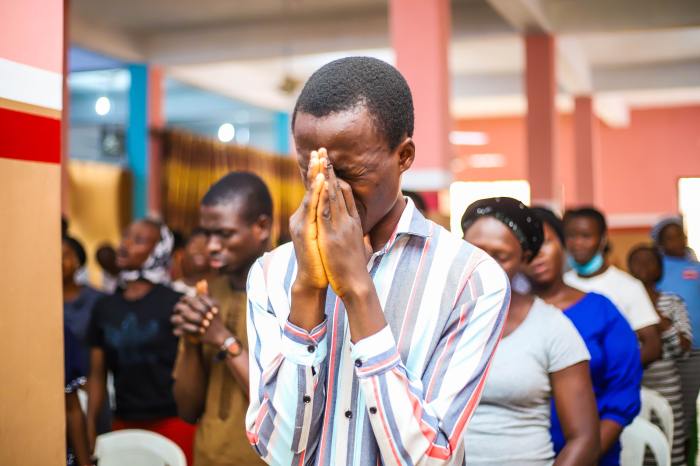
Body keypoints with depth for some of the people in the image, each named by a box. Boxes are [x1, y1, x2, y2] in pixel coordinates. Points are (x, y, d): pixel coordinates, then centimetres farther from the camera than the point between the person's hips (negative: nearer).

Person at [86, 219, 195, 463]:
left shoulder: (175, 303, -7)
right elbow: (97, 375, 11)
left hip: (171, 422, -4)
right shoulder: (105, 308, 8)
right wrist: (90, 431, 5)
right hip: (123, 423, 4)